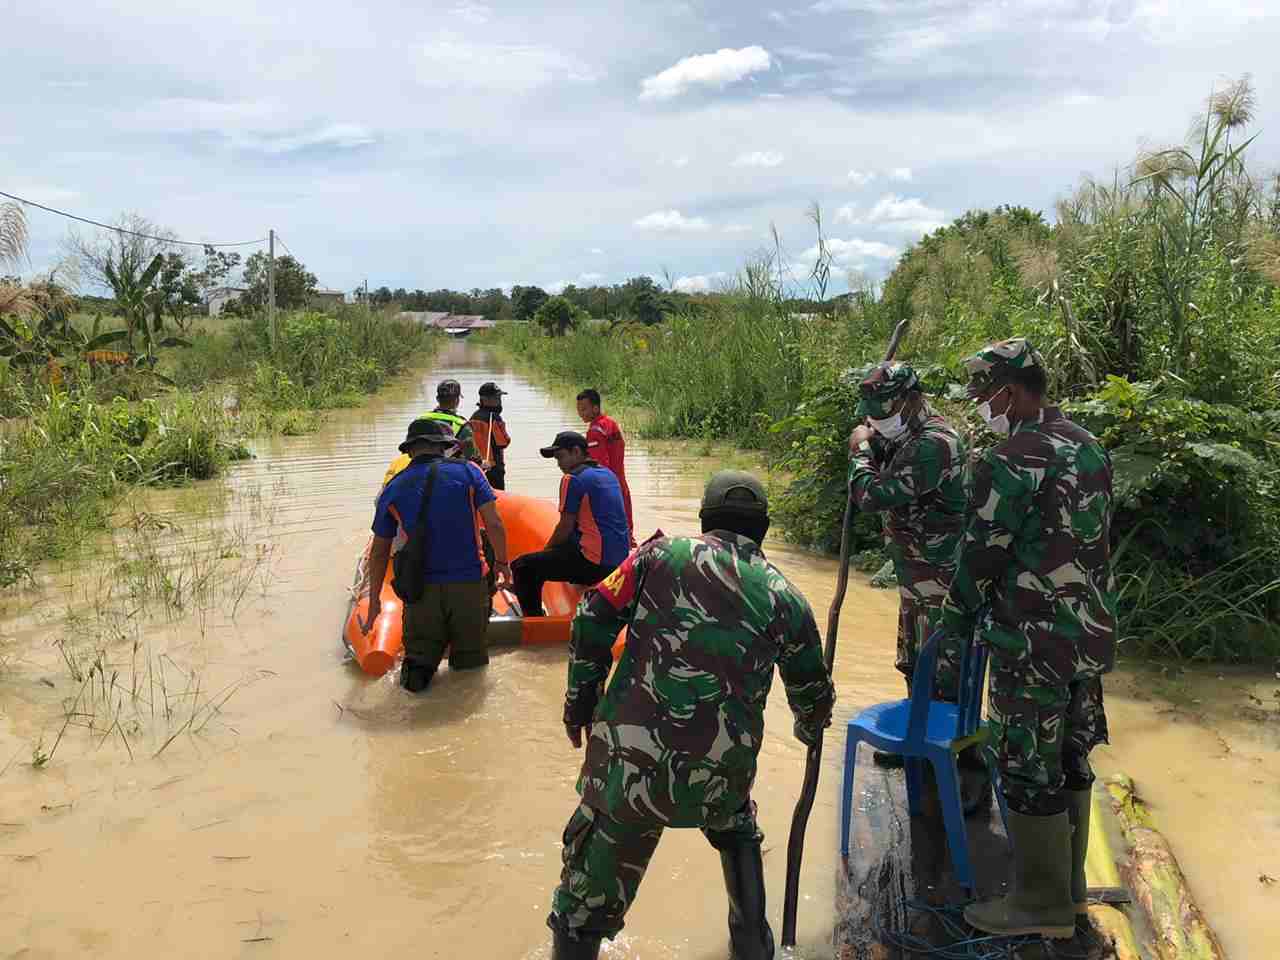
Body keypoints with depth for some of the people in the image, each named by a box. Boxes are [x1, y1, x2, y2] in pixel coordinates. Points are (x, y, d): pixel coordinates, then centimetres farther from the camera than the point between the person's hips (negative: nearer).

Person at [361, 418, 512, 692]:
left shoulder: (393, 488, 6)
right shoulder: (467, 471, -1)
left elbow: (379, 552, 11)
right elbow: (494, 525, -6)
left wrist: (374, 601, 19)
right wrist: (501, 562, 11)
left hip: (420, 587, 1)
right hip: (468, 582, -1)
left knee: (421, 647, 16)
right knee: (470, 656, 12)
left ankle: (418, 667, -10)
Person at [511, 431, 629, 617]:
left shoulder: (573, 479, -10)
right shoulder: (609, 474, 15)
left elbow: (565, 527, -10)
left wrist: (545, 551, 7)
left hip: (595, 563, -9)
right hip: (620, 559, 9)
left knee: (524, 567, -5)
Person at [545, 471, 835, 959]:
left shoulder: (662, 553, 4)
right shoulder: (785, 598, 8)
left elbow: (592, 621, -1)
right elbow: (813, 697, 19)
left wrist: (580, 702, 12)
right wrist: (810, 727, 41)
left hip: (630, 755, -2)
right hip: (722, 770, 3)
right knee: (736, 831, 34)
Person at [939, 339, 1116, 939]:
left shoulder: (1009, 462, -19)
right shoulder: (1090, 447, 8)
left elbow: (981, 557, -13)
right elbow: (1096, 542, 14)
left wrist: (955, 624, 2)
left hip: (1033, 643, -9)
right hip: (1091, 634, 9)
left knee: (1030, 774, 5)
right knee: (1071, 763, 20)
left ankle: (1042, 905, 18)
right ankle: (1069, 885, 35)